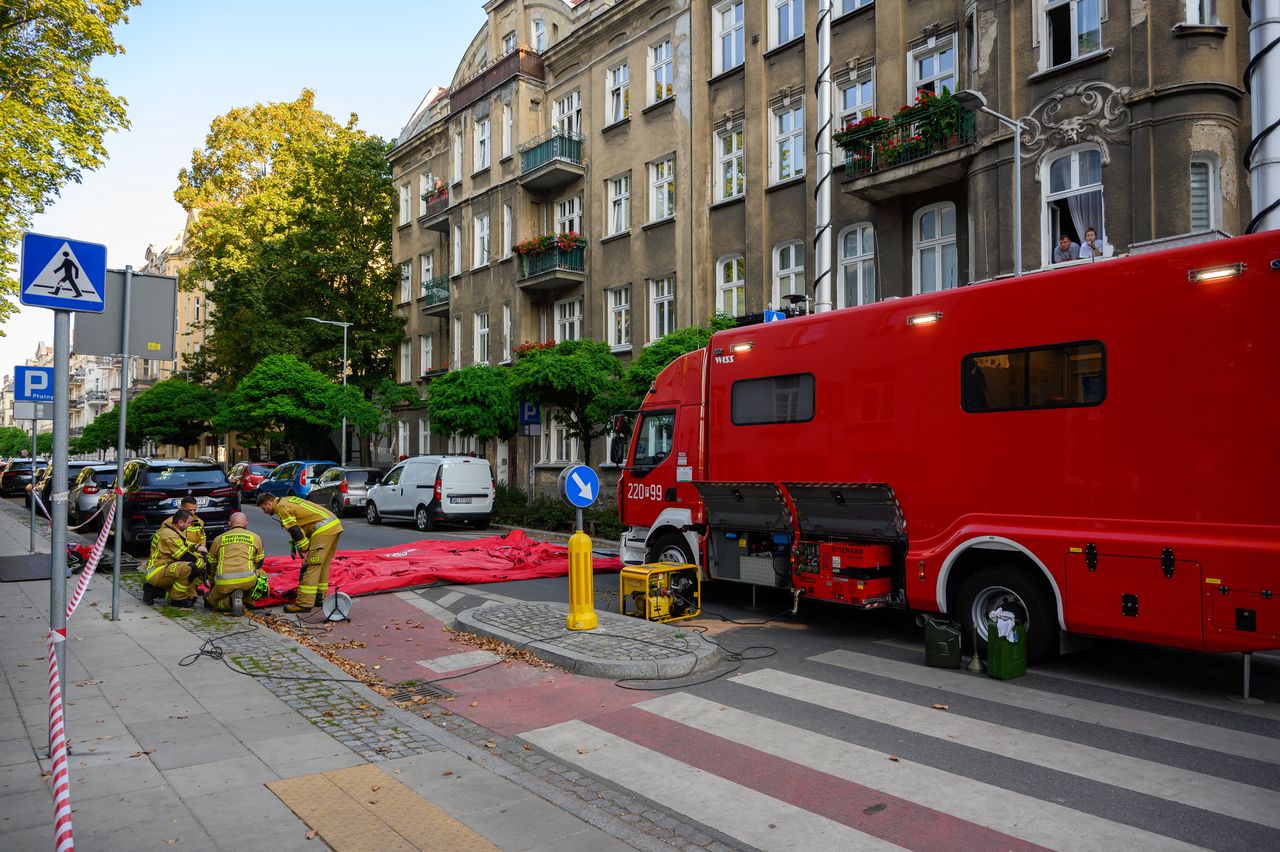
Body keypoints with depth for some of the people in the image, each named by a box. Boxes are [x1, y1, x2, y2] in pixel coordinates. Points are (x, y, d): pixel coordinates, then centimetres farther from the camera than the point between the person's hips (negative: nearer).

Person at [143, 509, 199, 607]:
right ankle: (178, 599, -12)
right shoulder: (170, 535, -18)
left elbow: (185, 545, 23)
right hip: (156, 572, -11)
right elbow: (185, 556, -17)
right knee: (189, 568, -31)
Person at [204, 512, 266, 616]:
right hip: (247, 580, -1)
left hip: (223, 582, 1)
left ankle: (229, 601, -7)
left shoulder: (219, 539, 21)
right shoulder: (255, 537, 18)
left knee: (211, 601, 27)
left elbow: (211, 564, 29)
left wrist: (212, 586, 44)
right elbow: (259, 563, 25)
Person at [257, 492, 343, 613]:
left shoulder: (282, 507, -6)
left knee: (310, 567, -7)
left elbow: (295, 531, -12)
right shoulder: (287, 501, 24)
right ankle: (320, 597, 26)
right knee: (322, 566, 19)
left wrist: (305, 550, -4)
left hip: (323, 529, -10)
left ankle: (304, 604, -7)